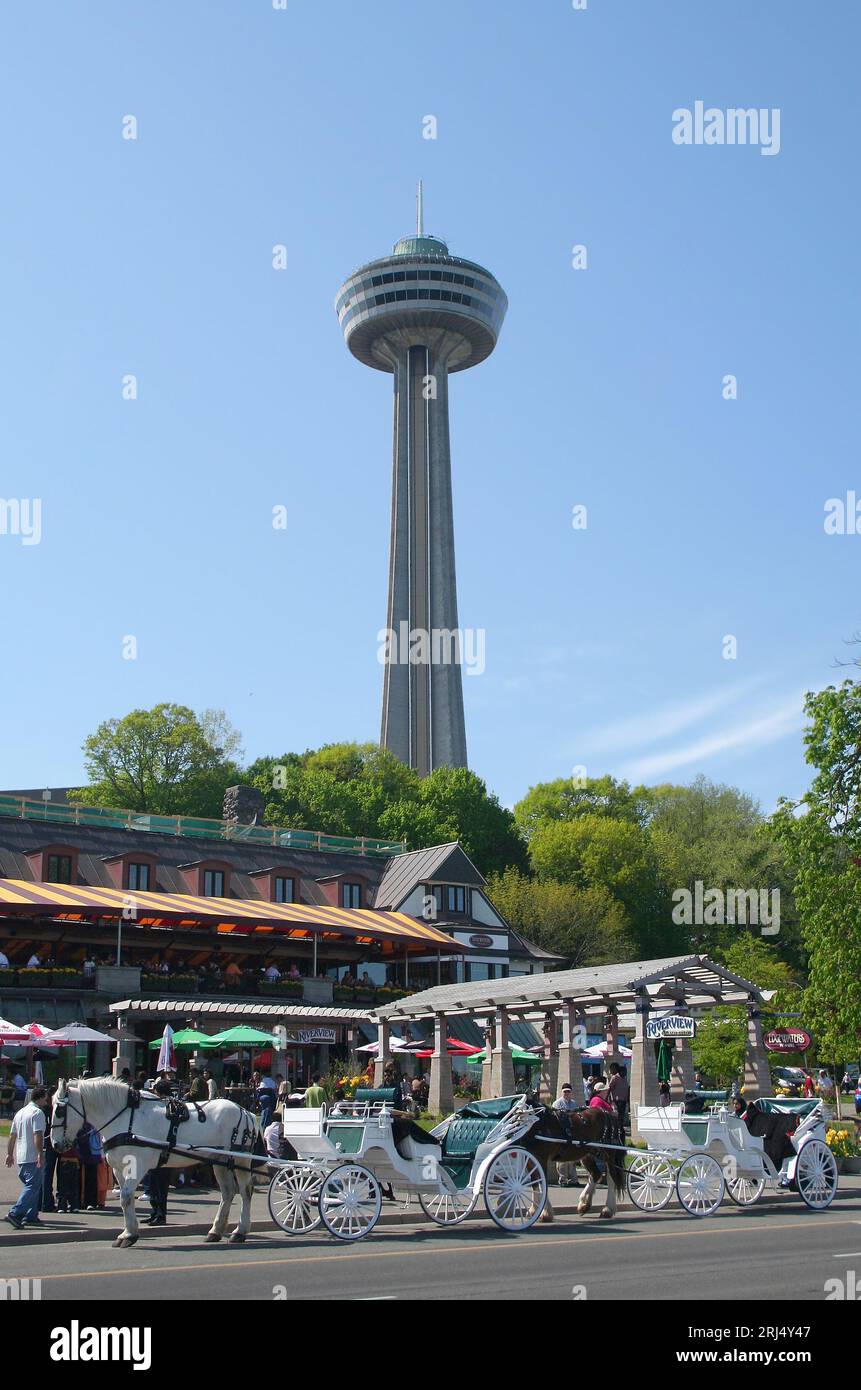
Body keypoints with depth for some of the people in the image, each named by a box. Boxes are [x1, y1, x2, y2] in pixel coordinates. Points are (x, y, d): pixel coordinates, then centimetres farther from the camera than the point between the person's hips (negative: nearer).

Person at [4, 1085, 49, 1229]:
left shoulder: (20, 1112, 17)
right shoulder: (38, 1112, -10)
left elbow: (12, 1135, 21)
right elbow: (37, 1135, -20)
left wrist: (10, 1154, 27)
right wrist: (41, 1154, -22)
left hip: (20, 1157, 9)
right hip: (33, 1157, -9)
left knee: (31, 1185, 17)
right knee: (32, 1186, -9)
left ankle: (31, 1216, 17)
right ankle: (14, 1214, -19)